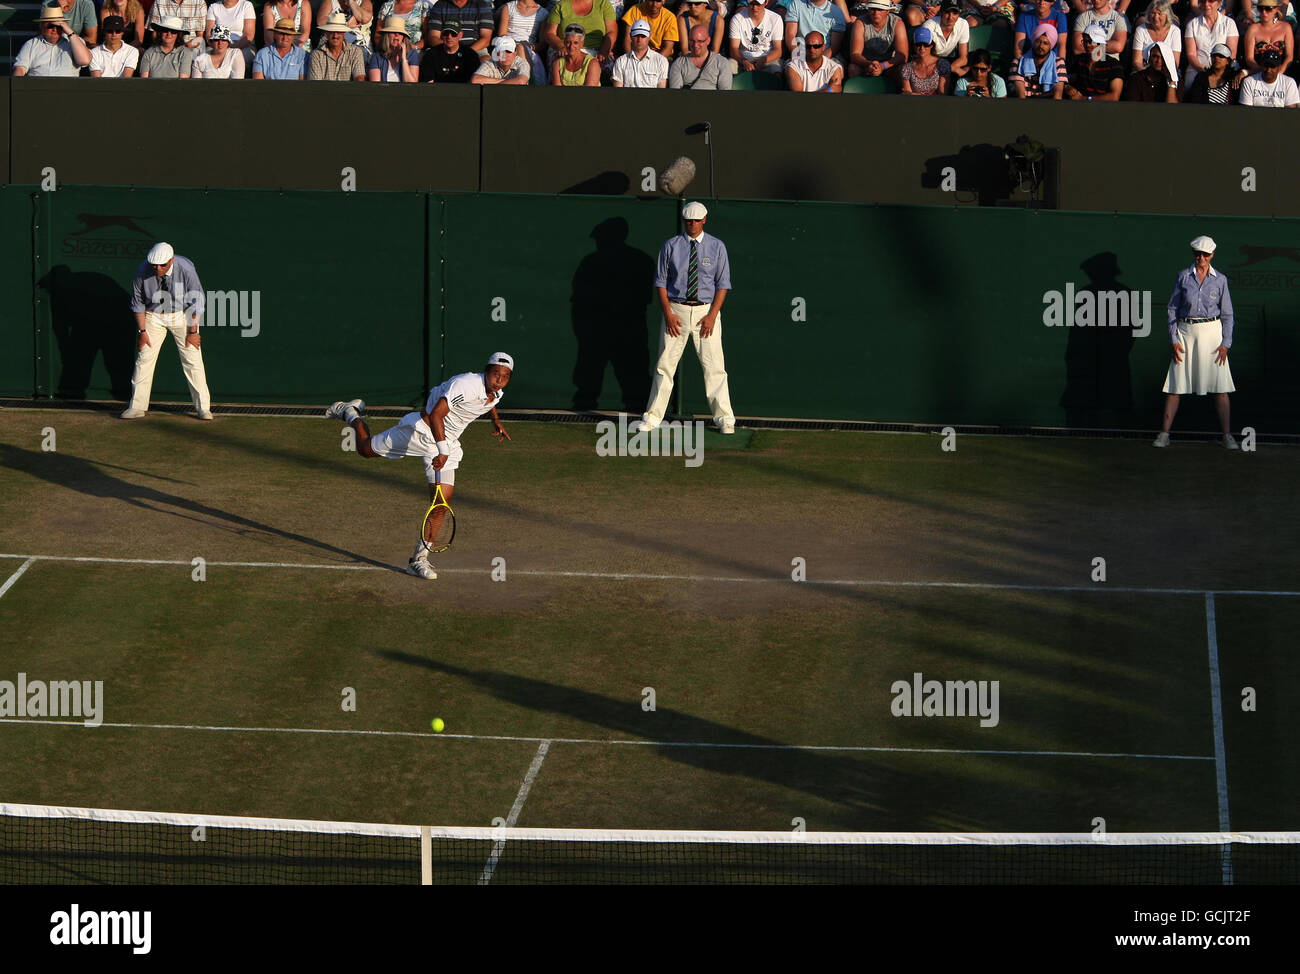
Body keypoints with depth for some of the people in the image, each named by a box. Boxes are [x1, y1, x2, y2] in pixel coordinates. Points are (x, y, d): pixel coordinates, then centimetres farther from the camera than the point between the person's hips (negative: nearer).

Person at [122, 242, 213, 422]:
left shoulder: (185, 269, -26)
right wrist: (142, 331, -9)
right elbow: (138, 303, -7)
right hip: (154, 316, 2)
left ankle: (203, 408, 1)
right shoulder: (142, 271, -21)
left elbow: (197, 301, -15)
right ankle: (137, 406, 3)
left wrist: (192, 331, -14)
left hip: (182, 315, -1)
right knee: (145, 358, -3)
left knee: (192, 359, -6)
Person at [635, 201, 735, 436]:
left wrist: (712, 315, -10)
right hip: (676, 310, 1)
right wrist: (668, 314, -8)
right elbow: (661, 282, 3)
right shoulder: (670, 246, 3)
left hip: (706, 311, -1)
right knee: (665, 364, 0)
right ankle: (652, 417, 4)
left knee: (714, 366, -3)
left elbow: (723, 284, 0)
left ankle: (724, 419, 2)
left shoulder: (717, 247, 2)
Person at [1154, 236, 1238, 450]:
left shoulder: (1219, 280, 4)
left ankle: (1227, 436, 2)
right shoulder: (1183, 277, 3)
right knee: (1176, 384, 0)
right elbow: (1172, 308, 5)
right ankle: (1164, 434, 4)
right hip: (1186, 332, 0)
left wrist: (1225, 344, -3)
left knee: (1219, 385, -3)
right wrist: (1174, 340, -3)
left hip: (1212, 331, 0)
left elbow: (1227, 314, 6)